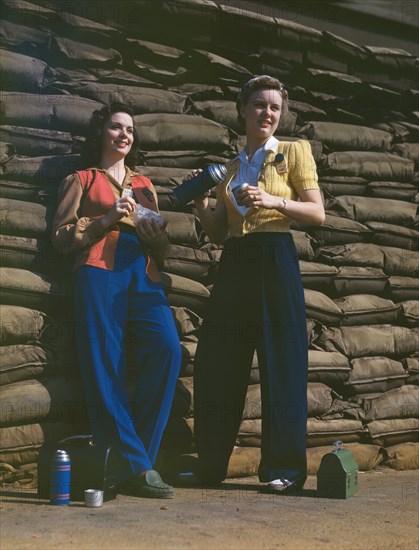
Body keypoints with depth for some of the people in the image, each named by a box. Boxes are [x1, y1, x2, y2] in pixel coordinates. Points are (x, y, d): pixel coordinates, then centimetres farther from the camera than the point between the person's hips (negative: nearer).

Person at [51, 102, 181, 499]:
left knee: (166, 348, -20)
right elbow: (60, 235, 7)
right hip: (99, 271, -3)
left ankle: (133, 462, -13)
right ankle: (137, 466, -11)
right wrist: (106, 219, -4)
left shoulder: (144, 185, 28)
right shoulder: (82, 180, 19)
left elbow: (163, 246, 27)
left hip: (143, 275, 3)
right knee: (105, 365, -14)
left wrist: (156, 234, 4)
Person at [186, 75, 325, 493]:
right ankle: (210, 465, 12)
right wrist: (202, 205, 0)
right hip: (234, 266, 5)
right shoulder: (230, 168, 20)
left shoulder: (294, 152, 8)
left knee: (280, 361, -6)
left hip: (275, 262, -4)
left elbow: (317, 213, -1)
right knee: (216, 363, 2)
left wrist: (272, 201, -14)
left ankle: (284, 468, 1)